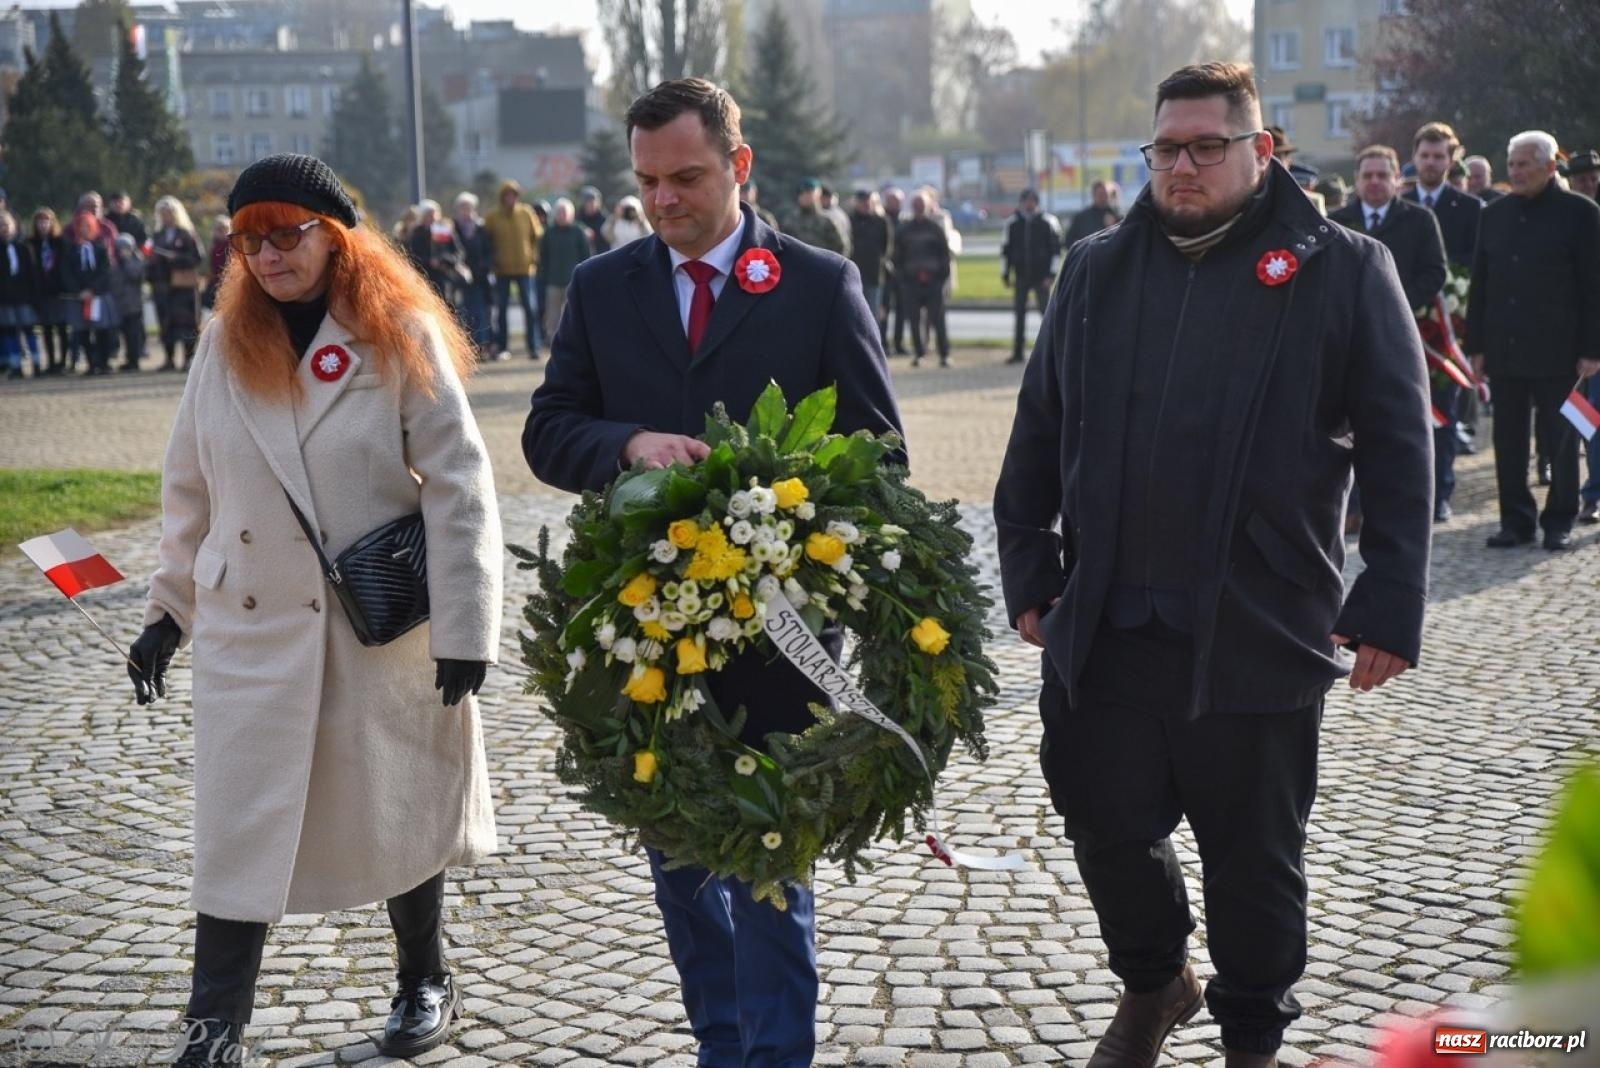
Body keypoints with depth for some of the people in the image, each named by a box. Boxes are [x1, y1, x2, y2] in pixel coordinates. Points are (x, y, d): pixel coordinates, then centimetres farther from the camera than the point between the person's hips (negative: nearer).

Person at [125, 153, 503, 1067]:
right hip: (254, 628, 2)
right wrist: (170, 608, 10)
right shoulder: (227, 343, 3)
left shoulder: (401, 336, -8)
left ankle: (426, 982, 34)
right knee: (241, 829, 1)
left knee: (401, 816, 13)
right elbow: (191, 488, 10)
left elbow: (459, 488, -11)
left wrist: (464, 629, -14)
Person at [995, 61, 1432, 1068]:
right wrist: (1030, 577, 8)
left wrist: (1389, 607, -9)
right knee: (1107, 826, 12)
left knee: (1256, 859, 10)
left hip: (1257, 635, -3)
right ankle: (1154, 983, 40)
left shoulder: (1342, 269, -2)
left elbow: (1399, 451, -4)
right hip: (1102, 628, 3)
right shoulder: (1098, 270, 8)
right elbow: (1038, 436, 12)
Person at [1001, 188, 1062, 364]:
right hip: (1021, 276, 3)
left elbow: (1055, 249, -1)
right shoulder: (1012, 223, 6)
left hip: (1041, 276, -3)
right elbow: (1006, 249, 12)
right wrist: (1005, 273, 8)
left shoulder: (1048, 222, -1)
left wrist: (1051, 274, -7)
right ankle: (1017, 352, 8)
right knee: (1019, 314, 3)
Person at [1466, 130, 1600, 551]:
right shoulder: (1495, 214, 10)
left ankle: (1559, 521, 13)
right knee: (1508, 440, 6)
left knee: (1561, 438, 4)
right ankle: (1516, 520, 14)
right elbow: (1479, 283, 12)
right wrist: (1476, 345, 6)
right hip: (1504, 348, 4)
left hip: (1556, 350, -4)